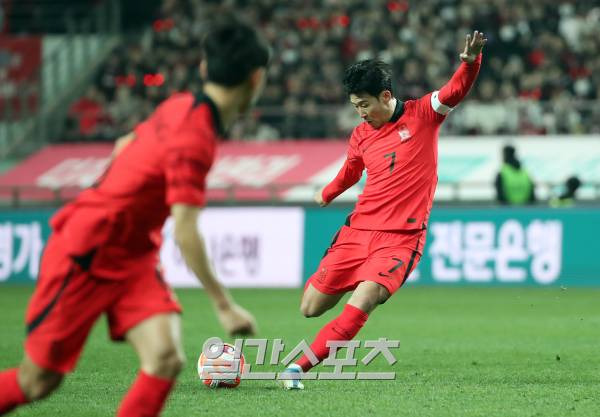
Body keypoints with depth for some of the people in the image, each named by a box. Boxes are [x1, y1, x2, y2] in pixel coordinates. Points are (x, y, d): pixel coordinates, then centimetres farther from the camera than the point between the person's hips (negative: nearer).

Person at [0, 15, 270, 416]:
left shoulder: (181, 106, -3)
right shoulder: (194, 140, -27)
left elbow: (124, 146, 15)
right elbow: (185, 233, -28)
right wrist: (225, 305, -23)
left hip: (133, 257, 8)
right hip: (86, 258, -8)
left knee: (166, 359, -14)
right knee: (37, 382, 2)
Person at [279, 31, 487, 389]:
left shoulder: (423, 115, -2)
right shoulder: (361, 135, 9)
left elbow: (457, 90, -18)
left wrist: (471, 61, -37)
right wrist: (327, 194, 42)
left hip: (402, 236, -5)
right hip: (359, 229, 5)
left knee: (360, 306, -24)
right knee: (310, 308, 4)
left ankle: (300, 366, -17)